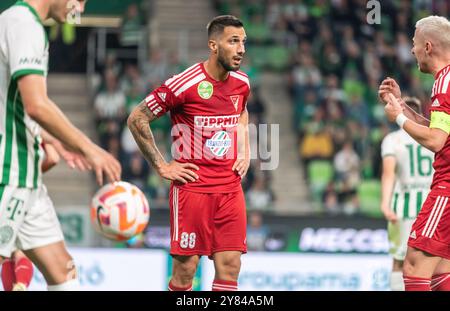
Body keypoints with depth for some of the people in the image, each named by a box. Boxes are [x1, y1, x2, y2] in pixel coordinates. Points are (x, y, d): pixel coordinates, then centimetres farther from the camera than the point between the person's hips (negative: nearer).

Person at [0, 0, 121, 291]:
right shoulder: (24, 24, -13)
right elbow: (37, 105, -23)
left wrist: (56, 142, 25)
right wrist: (88, 148, -15)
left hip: (27, 178, 10)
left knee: (62, 269, 8)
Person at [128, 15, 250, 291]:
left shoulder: (242, 83, 6)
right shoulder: (184, 84, -14)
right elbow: (137, 119, -7)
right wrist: (162, 166, -7)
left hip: (231, 185, 5)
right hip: (192, 185, -5)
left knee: (230, 266, -2)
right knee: (186, 267, -3)